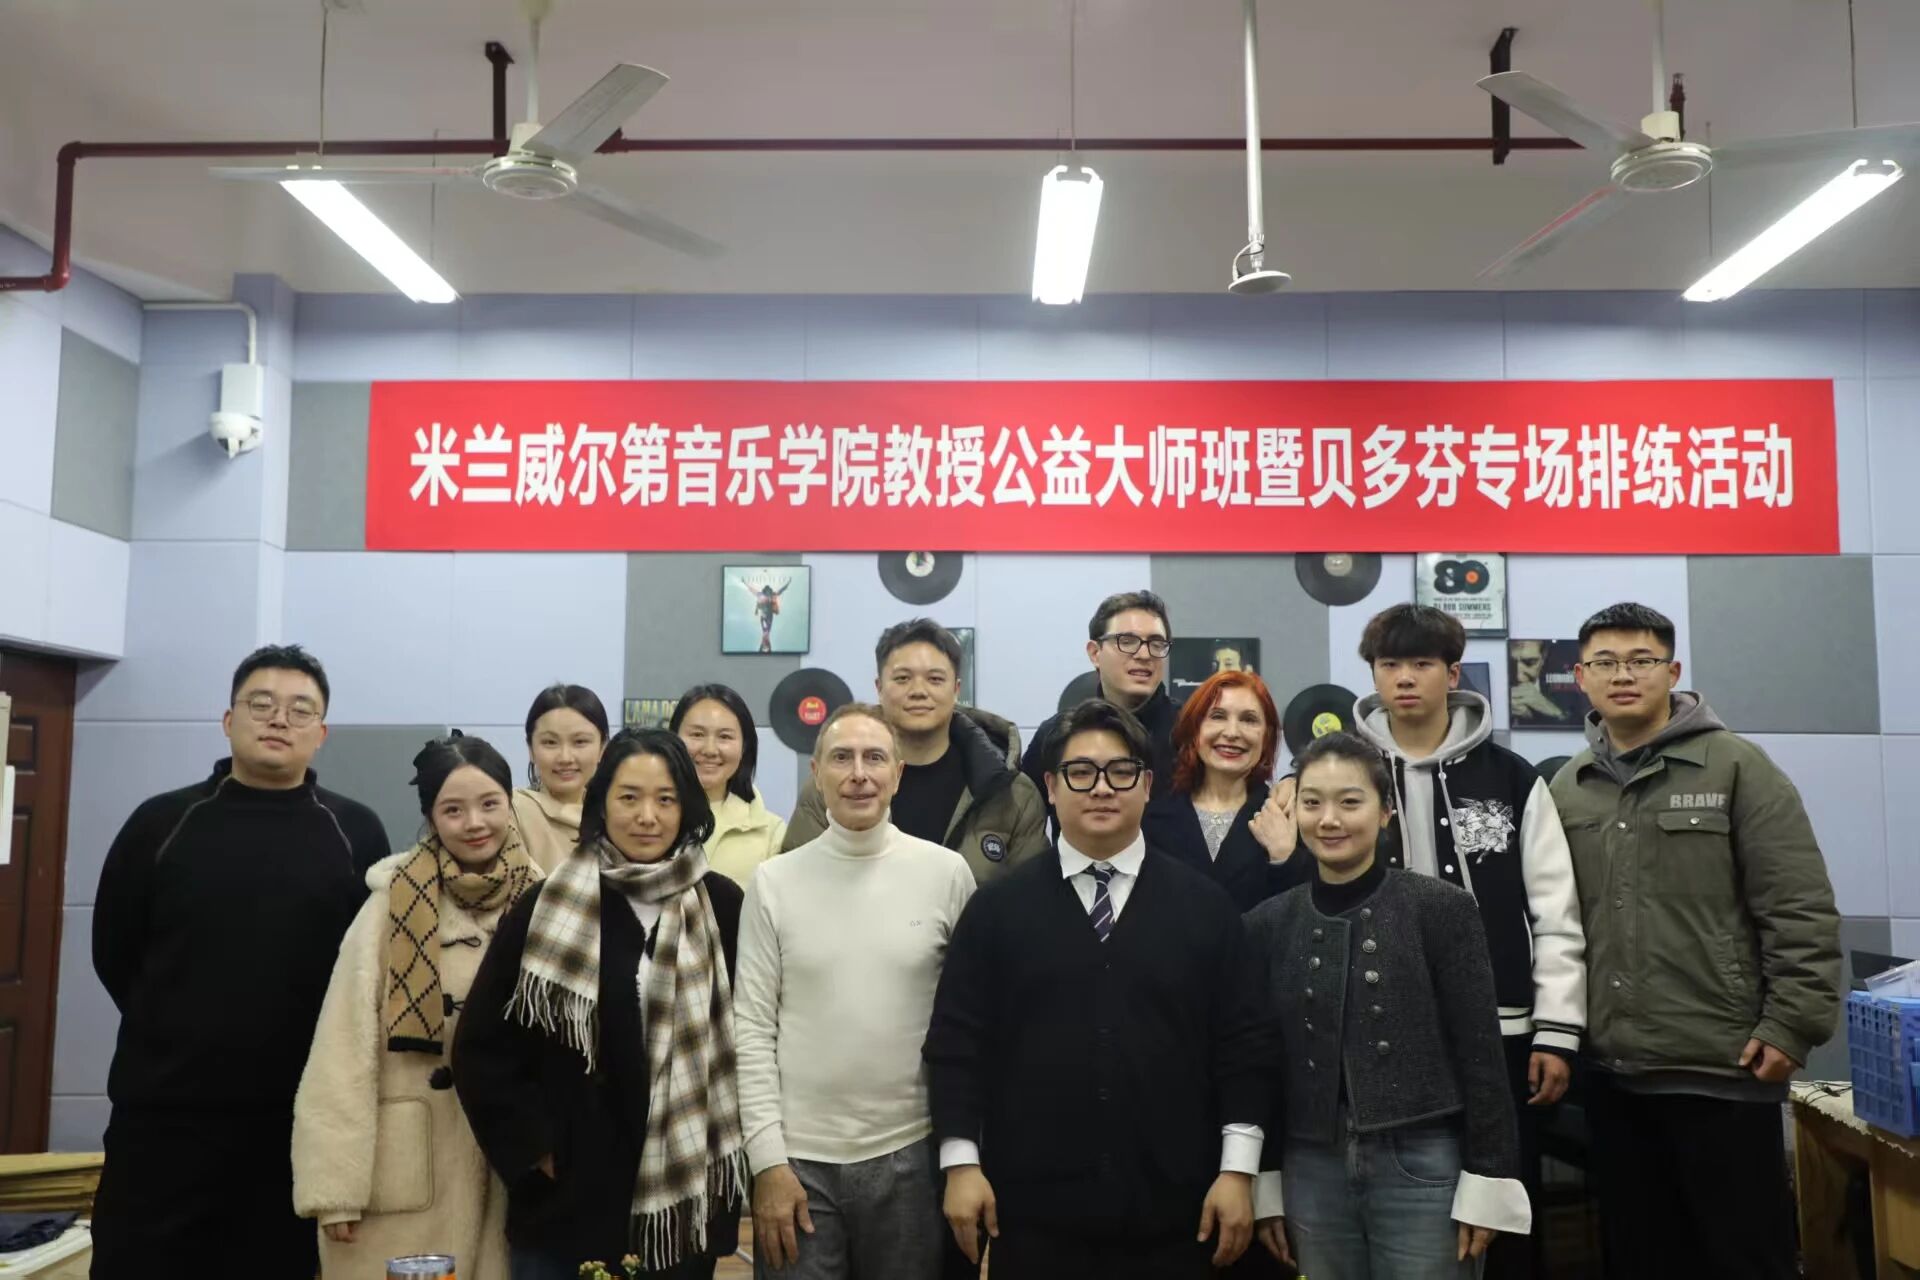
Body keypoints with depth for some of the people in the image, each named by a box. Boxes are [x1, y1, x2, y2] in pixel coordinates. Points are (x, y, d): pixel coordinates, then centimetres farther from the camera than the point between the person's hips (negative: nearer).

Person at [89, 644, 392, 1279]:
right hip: (161, 1110, 0)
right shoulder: (161, 822, 2)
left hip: (303, 1116, 0)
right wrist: (175, 1036, 9)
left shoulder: (356, 833, 1)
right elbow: (115, 951, 8)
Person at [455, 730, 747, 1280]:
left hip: (687, 1199, 1)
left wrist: (731, 1156, 1)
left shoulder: (723, 906, 0)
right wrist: (534, 1147, -5)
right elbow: (482, 1045, -1)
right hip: (569, 1199, -1)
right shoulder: (548, 907, -3)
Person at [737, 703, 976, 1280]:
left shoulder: (947, 873, -2)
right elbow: (753, 1028, 0)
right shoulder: (774, 882, -1)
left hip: (909, 1154, 0)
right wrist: (767, 1161, -6)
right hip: (798, 1157, 0)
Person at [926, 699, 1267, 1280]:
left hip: (1170, 1210, 1)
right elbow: (956, 1040, 2)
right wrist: (961, 1163, -4)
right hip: (1033, 1208, 0)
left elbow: (1240, 1043, 2)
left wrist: (1237, 1170, -3)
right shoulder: (997, 907, 3)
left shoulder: (1206, 907, 4)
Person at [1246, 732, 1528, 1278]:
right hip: (1313, 1174, 3)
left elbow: (1480, 1054, -5)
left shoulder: (1442, 909, -5)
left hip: (1423, 1168, -3)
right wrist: (1266, 1187, 7)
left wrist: (1486, 1184, -7)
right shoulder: (1267, 925, 4)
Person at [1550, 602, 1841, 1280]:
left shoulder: (1737, 767, -3)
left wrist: (1790, 1026, -13)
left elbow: (1800, 910, -8)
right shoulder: (1567, 788, 9)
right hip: (1611, 1071, 4)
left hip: (1723, 1066, -4)